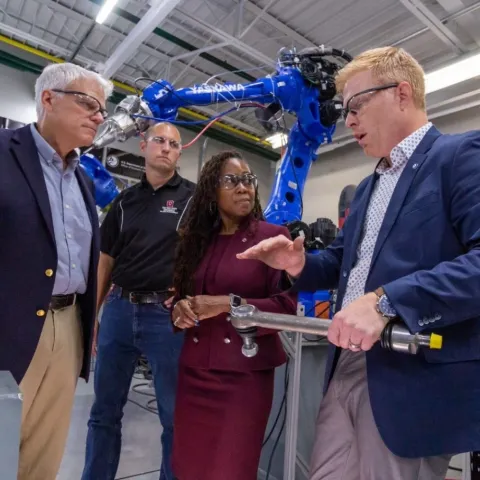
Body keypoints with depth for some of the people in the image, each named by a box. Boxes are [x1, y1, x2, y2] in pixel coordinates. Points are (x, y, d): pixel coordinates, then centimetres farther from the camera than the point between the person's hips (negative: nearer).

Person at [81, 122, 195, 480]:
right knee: (105, 410, 17)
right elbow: (106, 261, 12)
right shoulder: (125, 200, 12)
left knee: (175, 414, 9)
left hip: (167, 315, -3)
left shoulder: (194, 197, 0)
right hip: (118, 311, 4)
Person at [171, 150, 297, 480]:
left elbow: (287, 306, -10)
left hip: (246, 374, -4)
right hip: (194, 372, 4)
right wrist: (180, 310, -9)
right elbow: (180, 295, 13)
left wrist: (230, 304, -19)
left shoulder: (273, 236, -6)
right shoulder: (197, 239, 8)